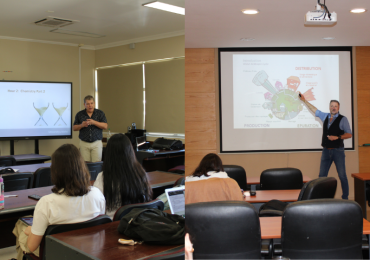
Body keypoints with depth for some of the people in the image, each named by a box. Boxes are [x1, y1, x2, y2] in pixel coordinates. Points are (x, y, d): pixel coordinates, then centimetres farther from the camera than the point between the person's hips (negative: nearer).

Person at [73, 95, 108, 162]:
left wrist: (94, 122, -18)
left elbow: (105, 126, -5)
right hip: (84, 143, 1)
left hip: (97, 143, -1)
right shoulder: (79, 114, 6)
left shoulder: (100, 113, 3)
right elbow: (74, 128, 8)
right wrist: (81, 125, -13)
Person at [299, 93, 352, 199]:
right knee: (322, 175, 4)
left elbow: (349, 134, -2)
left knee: (342, 176, -2)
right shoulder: (325, 116, 12)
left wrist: (338, 137, -17)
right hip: (326, 150, 5)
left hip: (338, 151, -4)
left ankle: (345, 198, 7)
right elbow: (314, 110, 25)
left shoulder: (343, 119, -1)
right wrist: (304, 100, 28)